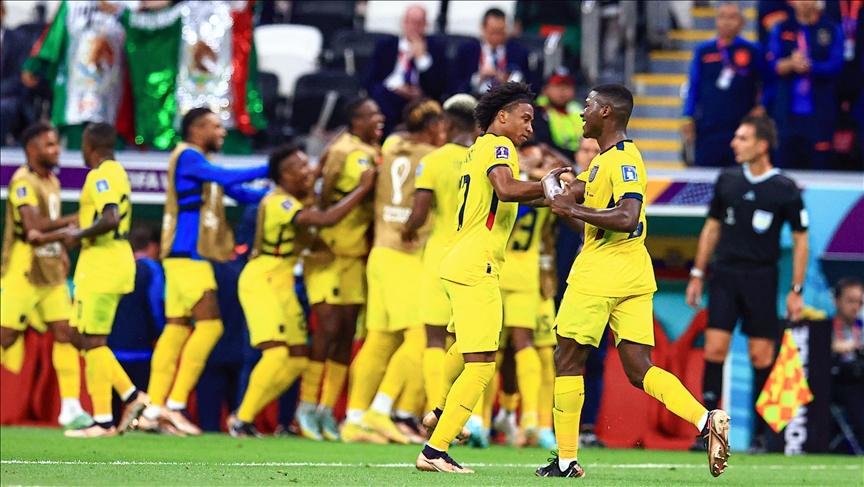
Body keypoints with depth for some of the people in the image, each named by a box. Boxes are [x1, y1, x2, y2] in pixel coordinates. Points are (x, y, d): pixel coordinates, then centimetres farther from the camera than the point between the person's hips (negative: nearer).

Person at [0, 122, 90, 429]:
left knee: (66, 332, 0)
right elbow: (33, 225, -27)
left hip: (49, 271, 8)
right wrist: (73, 220, -25)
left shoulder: (52, 181, 13)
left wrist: (62, 251, 13)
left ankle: (70, 409, 0)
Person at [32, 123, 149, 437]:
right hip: (116, 262, 10)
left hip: (101, 265, -10)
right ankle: (132, 396, 10)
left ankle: (103, 420, -6)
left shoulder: (101, 175, -13)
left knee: (92, 341, -6)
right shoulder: (117, 173, 18)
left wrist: (78, 236, -12)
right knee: (87, 339, 14)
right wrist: (47, 237, 27)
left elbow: (110, 220, -28)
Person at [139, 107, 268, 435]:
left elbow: (241, 194, 21)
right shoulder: (187, 156, -8)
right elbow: (227, 177, -21)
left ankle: (153, 411, 4)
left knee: (177, 329, 6)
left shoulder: (203, 163, 22)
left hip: (193, 257, 10)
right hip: (187, 253, -10)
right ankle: (174, 405, -15)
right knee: (209, 325, -15)